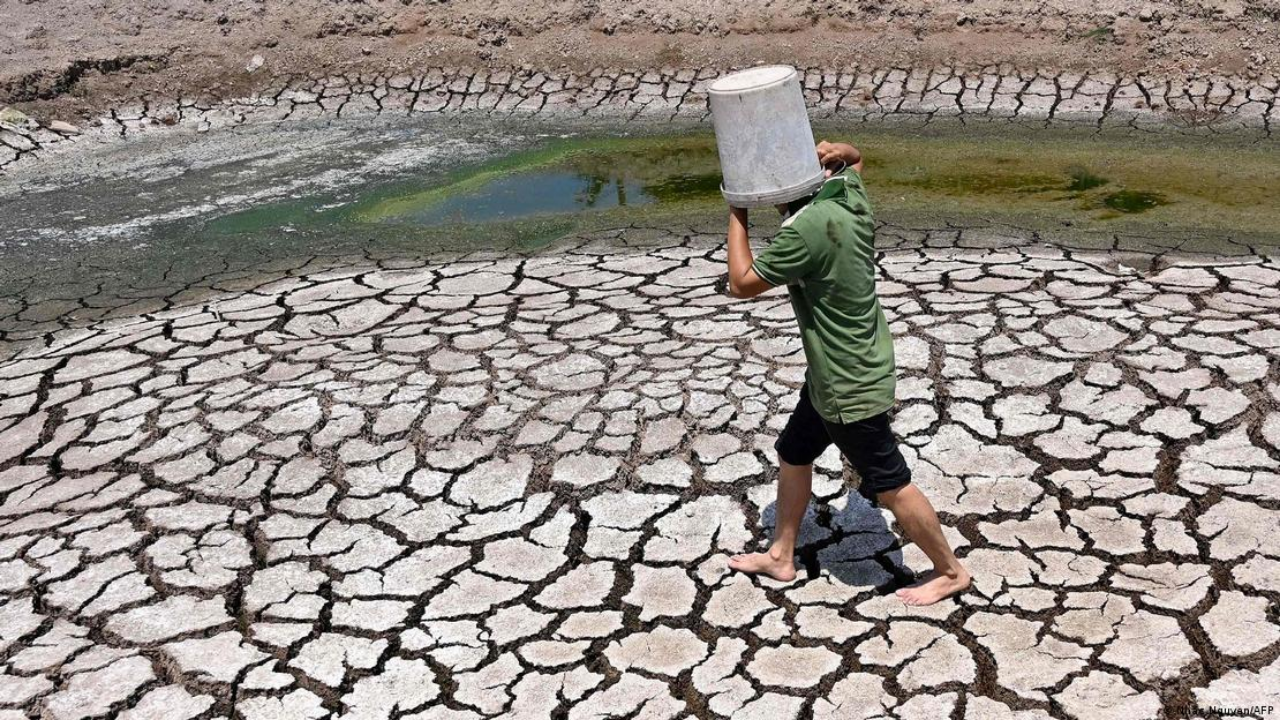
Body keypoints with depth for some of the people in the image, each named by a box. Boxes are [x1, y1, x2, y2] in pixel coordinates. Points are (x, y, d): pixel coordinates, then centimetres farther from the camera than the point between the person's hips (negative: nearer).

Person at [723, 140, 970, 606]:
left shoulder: (808, 228, -30)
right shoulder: (850, 196, -4)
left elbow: (742, 283, -21)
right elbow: (855, 161, 21)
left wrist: (737, 216, -11)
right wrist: (841, 153, -4)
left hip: (850, 385, -10)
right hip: (833, 374, 10)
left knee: (889, 486, 6)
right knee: (792, 454, 21)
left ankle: (950, 572, 24)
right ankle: (781, 557, 37)